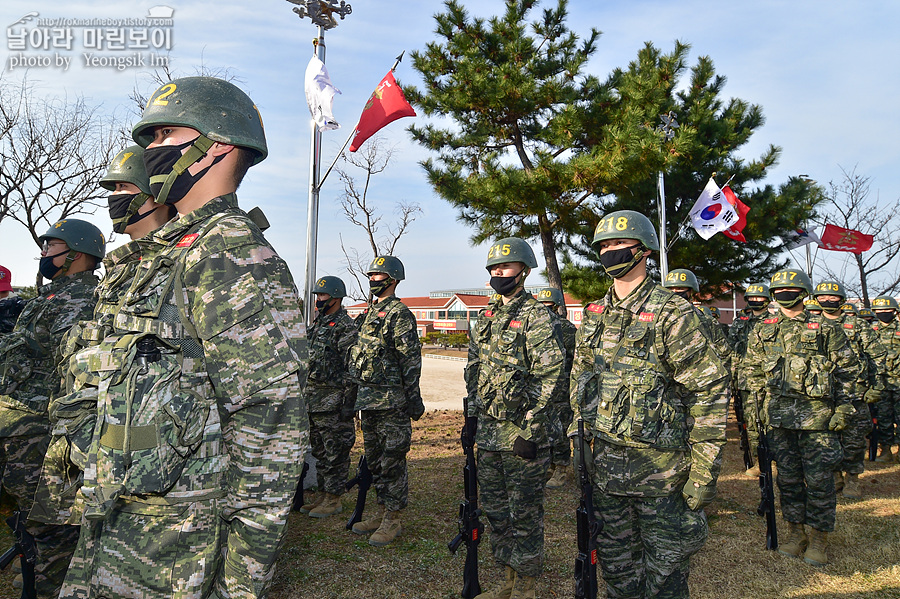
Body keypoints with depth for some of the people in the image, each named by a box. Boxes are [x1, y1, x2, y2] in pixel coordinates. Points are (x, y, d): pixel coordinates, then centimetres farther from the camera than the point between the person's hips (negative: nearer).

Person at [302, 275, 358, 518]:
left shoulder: (347, 327, -12)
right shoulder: (318, 324, 16)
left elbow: (352, 368, -16)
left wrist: (347, 402, -19)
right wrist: (306, 395, 21)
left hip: (334, 401, -9)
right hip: (314, 399, 9)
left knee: (335, 452, 0)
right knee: (319, 450, 16)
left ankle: (333, 499, 10)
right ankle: (322, 494, 26)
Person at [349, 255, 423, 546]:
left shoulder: (399, 314, -10)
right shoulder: (369, 314, 18)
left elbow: (412, 359, -15)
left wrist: (413, 397, -18)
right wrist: (359, 396, 22)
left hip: (391, 401, -9)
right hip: (368, 400, 9)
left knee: (392, 460, -2)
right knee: (374, 458, 15)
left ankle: (394, 519, 8)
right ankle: (382, 511, 27)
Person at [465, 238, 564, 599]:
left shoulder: (538, 318, -11)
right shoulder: (485, 319, 13)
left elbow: (550, 378, -16)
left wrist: (530, 431, -18)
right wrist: (472, 418, 15)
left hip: (522, 433, -8)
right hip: (488, 431, 8)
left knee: (524, 513, 4)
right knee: (495, 509, 16)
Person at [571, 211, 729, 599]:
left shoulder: (673, 314, -11)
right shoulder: (593, 316, 8)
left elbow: (710, 391, -13)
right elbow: (579, 383, 17)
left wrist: (704, 473, -15)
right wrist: (578, 440, 13)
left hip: (660, 465, -5)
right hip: (602, 462, 5)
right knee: (616, 564, 18)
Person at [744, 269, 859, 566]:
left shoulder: (826, 330, 2)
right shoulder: (762, 332, 9)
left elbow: (847, 371, 4)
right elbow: (754, 372, 15)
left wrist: (843, 408, -4)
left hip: (818, 415, -3)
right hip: (779, 414, 3)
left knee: (819, 478, 1)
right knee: (788, 476, 10)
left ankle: (819, 537, 14)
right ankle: (795, 530, 24)